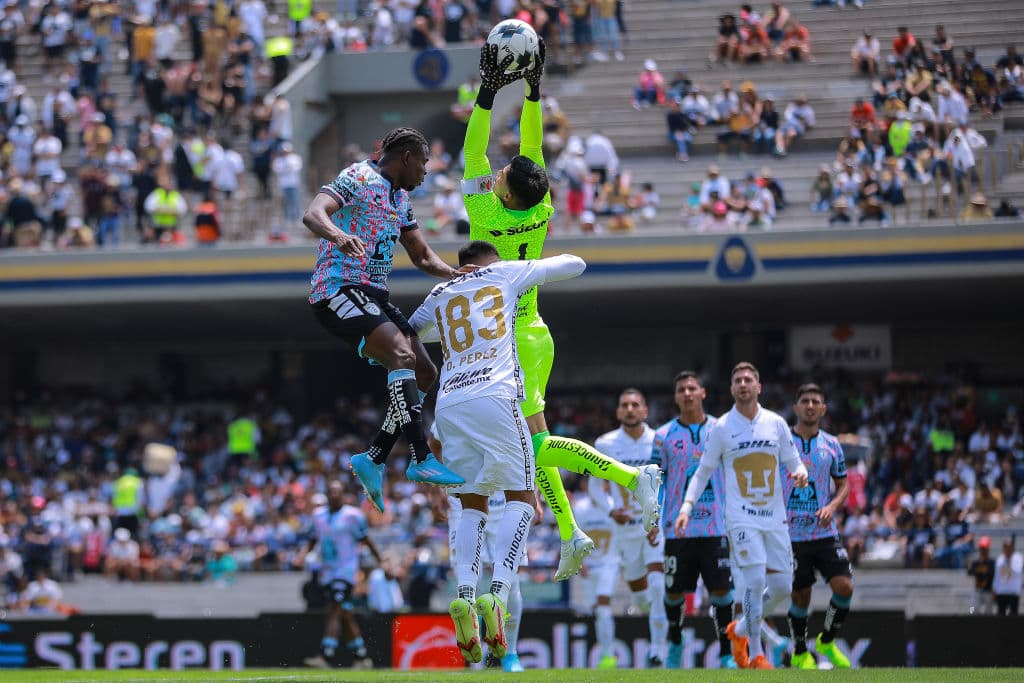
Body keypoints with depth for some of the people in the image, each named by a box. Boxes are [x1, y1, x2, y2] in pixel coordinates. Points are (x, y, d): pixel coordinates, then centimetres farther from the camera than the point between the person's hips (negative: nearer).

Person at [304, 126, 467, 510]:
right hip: (338, 290, -10)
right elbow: (312, 214, -24)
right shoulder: (359, 179, -8)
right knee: (403, 354, -27)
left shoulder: (400, 199, 20)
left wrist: (453, 273, 5)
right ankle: (421, 460, -34)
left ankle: (373, 460, 8)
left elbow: (422, 257, 26)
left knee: (424, 373, 7)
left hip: (373, 296, 10)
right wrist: (338, 234, -47)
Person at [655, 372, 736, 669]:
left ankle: (726, 653, 2)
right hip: (677, 529, 0)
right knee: (674, 591, 5)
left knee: (721, 589, -5)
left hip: (716, 527, 0)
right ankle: (675, 643, 28)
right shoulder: (664, 435, 4)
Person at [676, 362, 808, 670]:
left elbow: (793, 462, 13)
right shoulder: (722, 428, 0)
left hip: (775, 518, 4)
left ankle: (741, 629, 27)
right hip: (742, 518, -4)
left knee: (782, 587, 2)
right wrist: (686, 507, -5)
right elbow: (703, 472, 6)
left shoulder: (776, 423, 6)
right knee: (756, 581, -17)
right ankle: (756, 654, -6)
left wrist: (800, 473, -11)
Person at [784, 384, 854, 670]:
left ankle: (827, 642, 12)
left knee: (844, 586, -11)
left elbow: (844, 484, 14)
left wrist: (832, 507, -5)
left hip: (825, 532, 2)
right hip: (791, 535, -2)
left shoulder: (831, 444, 6)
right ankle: (799, 654, 22)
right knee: (800, 596, 1)